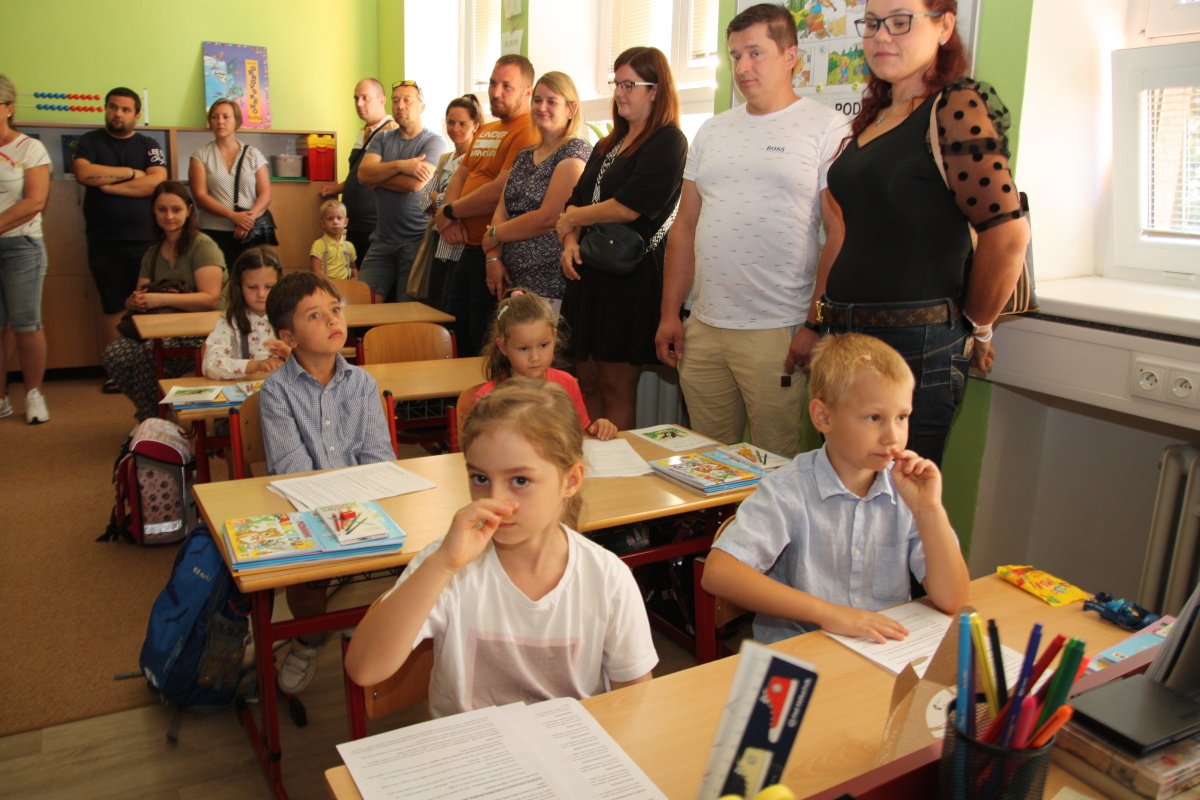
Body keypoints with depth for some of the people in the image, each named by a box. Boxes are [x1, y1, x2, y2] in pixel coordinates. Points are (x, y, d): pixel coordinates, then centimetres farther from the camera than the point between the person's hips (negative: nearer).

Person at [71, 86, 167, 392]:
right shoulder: (90, 142, 9)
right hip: (105, 241, 0)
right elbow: (83, 173, -10)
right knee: (114, 307, 2)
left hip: (145, 239, 0)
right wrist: (131, 173, -6)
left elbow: (157, 182, -8)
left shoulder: (149, 145, 9)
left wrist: (110, 185, -9)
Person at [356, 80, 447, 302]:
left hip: (417, 240, -5)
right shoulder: (382, 139, 13)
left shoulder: (434, 141, -3)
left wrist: (378, 177, -2)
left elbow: (415, 183, -17)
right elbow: (363, 174, -4)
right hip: (383, 239, 5)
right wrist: (400, 165, -17)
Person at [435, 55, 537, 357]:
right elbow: (460, 176, 16)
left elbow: (500, 191, -22)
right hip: (469, 249, 9)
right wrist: (451, 218, -5)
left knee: (485, 349, 1)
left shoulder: (528, 132, -14)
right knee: (459, 340, 19)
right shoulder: (485, 131, 18)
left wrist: (447, 212, -10)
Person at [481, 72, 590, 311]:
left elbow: (547, 218, -16)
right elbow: (502, 210, 10)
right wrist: (493, 256, -6)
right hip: (511, 279, 7)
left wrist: (494, 235, -5)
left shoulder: (575, 152, -8)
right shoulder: (524, 156, 17)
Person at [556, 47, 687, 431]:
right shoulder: (607, 145, 20)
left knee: (616, 388, -1)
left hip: (632, 276, -8)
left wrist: (570, 220, -4)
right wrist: (570, 242, -5)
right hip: (589, 272, 8)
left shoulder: (668, 142, -7)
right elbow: (577, 199, 15)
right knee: (587, 382, 10)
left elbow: (630, 207, -17)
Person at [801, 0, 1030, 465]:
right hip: (848, 339, 8)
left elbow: (1008, 232, -18)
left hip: (916, 346, -8)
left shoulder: (955, 107, -10)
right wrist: (816, 324, 16)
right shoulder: (873, 118, 15)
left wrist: (976, 328, -6)